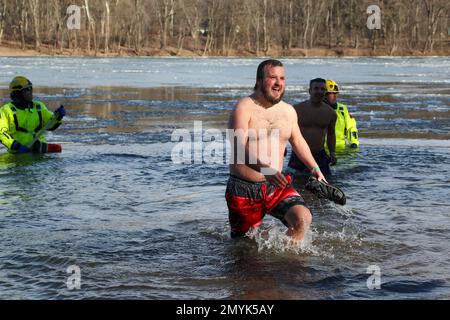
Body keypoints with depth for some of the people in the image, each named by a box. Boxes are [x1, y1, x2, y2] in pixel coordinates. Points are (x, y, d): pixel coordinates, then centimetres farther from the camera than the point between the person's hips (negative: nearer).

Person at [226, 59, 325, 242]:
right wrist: (265, 169, -41)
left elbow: (297, 141, 26)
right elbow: (238, 148, -26)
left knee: (303, 218, -21)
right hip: (244, 188, -4)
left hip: (276, 186, 4)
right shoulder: (244, 108, -12)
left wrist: (315, 168, 22)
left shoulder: (288, 111, 8)